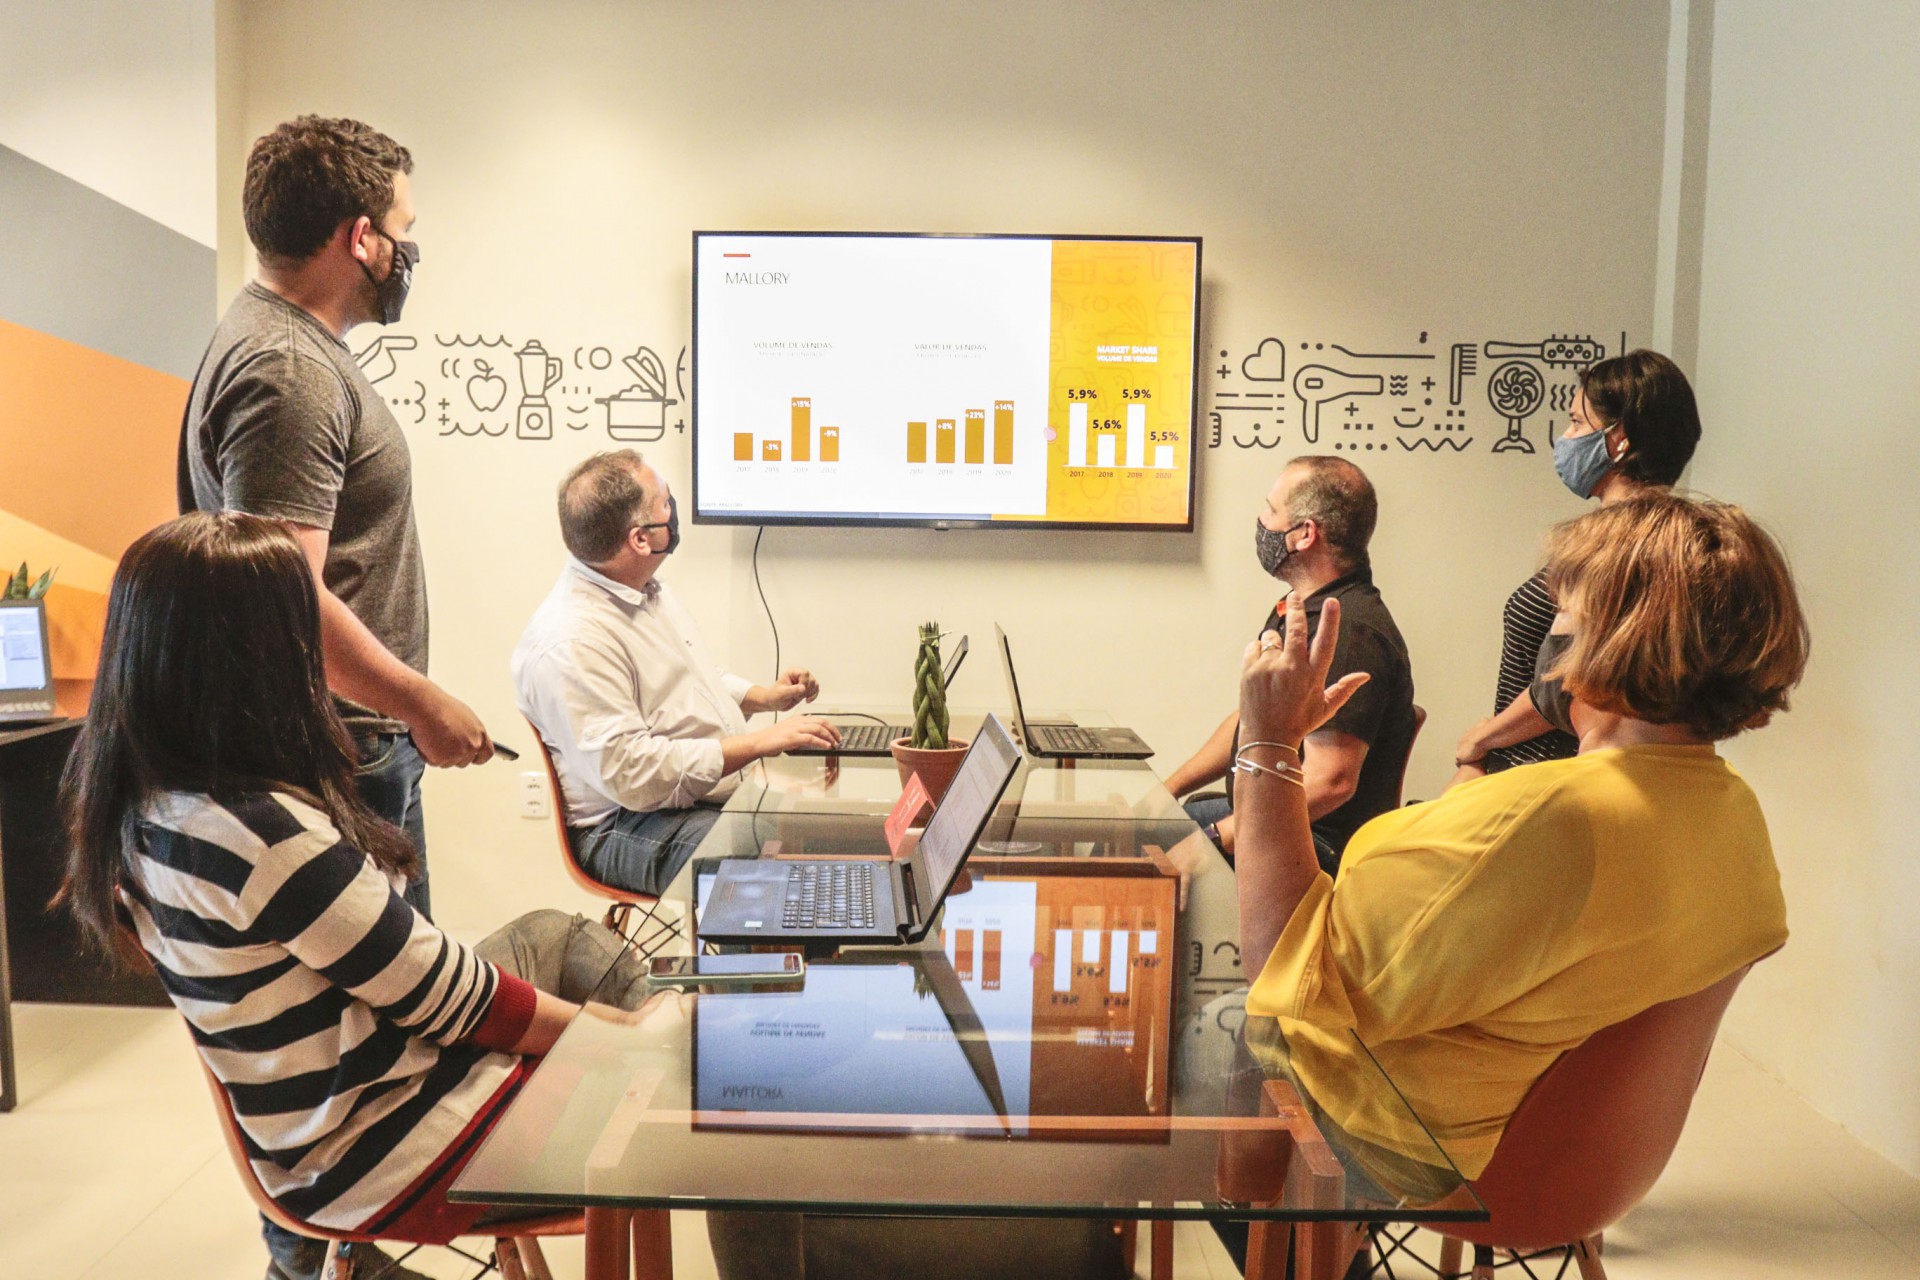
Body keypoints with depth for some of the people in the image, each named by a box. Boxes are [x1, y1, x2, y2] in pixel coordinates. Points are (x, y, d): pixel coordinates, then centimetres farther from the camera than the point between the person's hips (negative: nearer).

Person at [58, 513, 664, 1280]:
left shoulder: (139, 802, -5)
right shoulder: (267, 832, -33)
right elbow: (446, 995, -23)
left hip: (302, 1116, 10)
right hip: (386, 1153, -10)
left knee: (556, 936, 23)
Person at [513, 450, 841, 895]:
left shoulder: (648, 591, 12)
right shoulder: (571, 643, -21)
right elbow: (632, 775, -25)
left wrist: (765, 696, 13)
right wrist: (758, 743, -23)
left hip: (730, 788, 10)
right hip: (632, 830, -10)